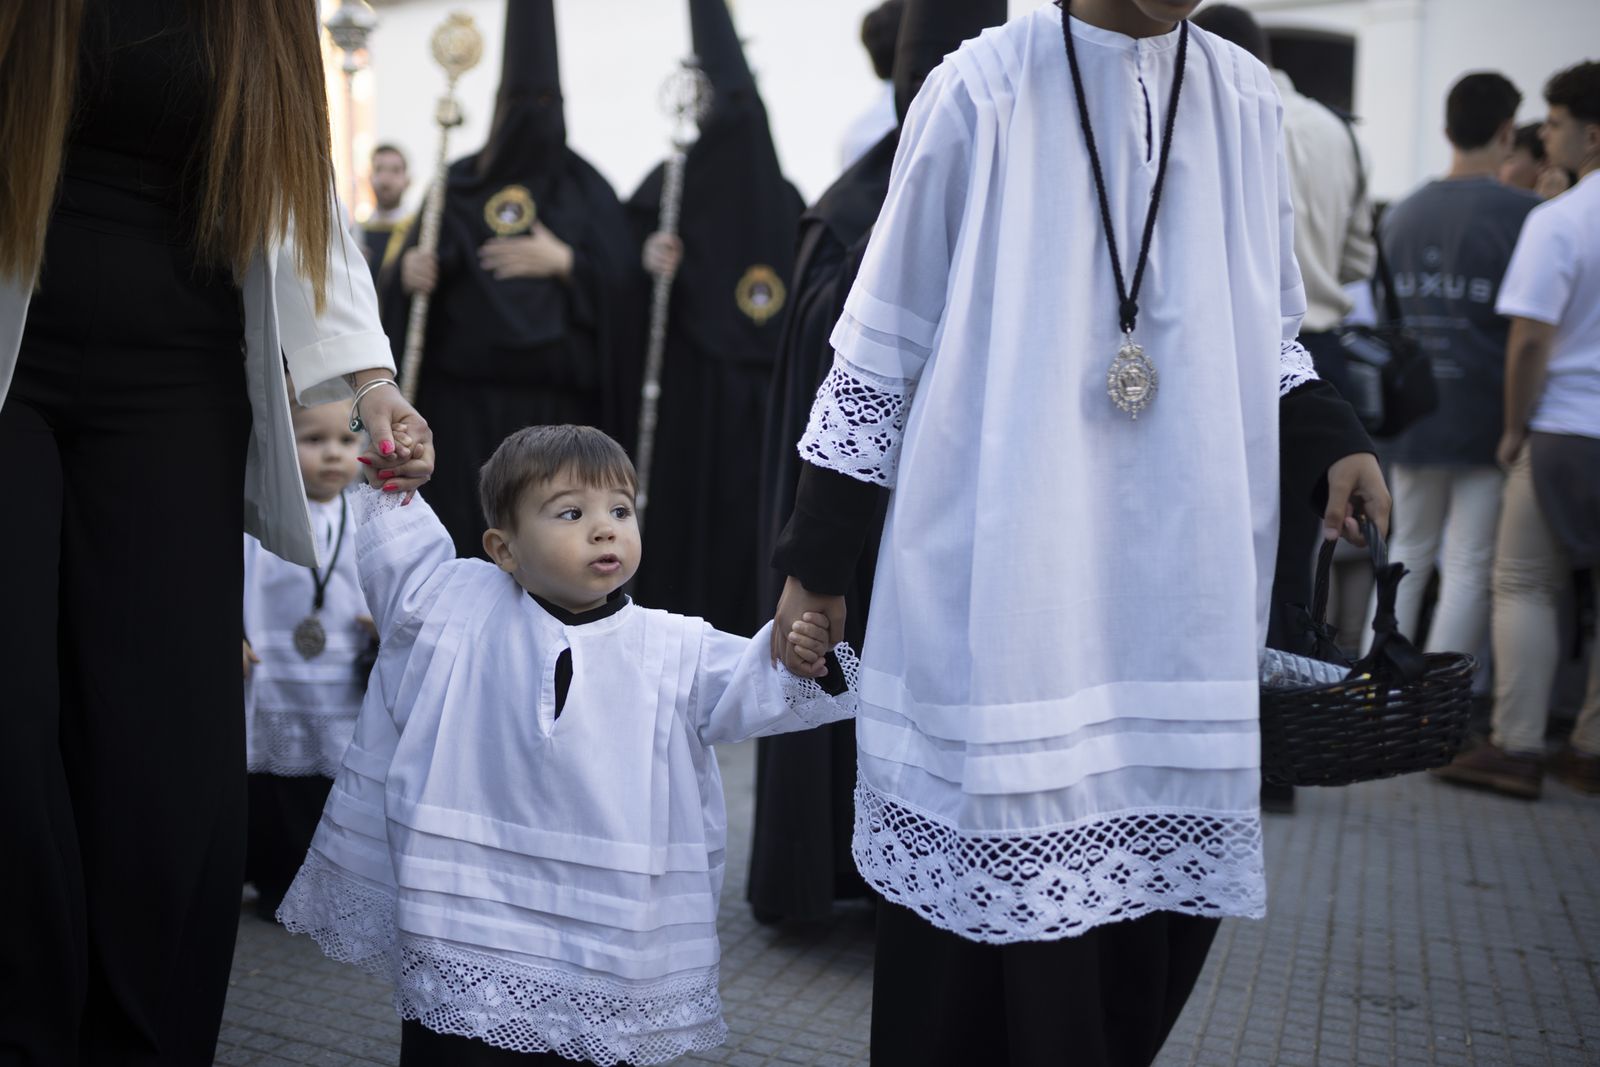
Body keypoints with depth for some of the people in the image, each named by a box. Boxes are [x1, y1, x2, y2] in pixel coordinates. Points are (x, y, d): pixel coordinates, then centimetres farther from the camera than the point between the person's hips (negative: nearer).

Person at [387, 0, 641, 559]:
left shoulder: (584, 187, 6)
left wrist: (564, 263, -14)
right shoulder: (461, 182, 10)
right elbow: (415, 265, 9)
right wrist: (411, 274, -13)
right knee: (464, 532, -1)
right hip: (464, 393, 1)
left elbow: (623, 282, 0)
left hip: (555, 400, -1)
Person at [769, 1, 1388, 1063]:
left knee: (1154, 928, 6)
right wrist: (815, 563, 2)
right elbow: (882, 348, 1)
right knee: (984, 893, -1)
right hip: (999, 591, -3)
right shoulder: (985, 90, -2)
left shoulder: (1245, 101, 10)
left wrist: (1334, 443, -1)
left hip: (1184, 602, 4)